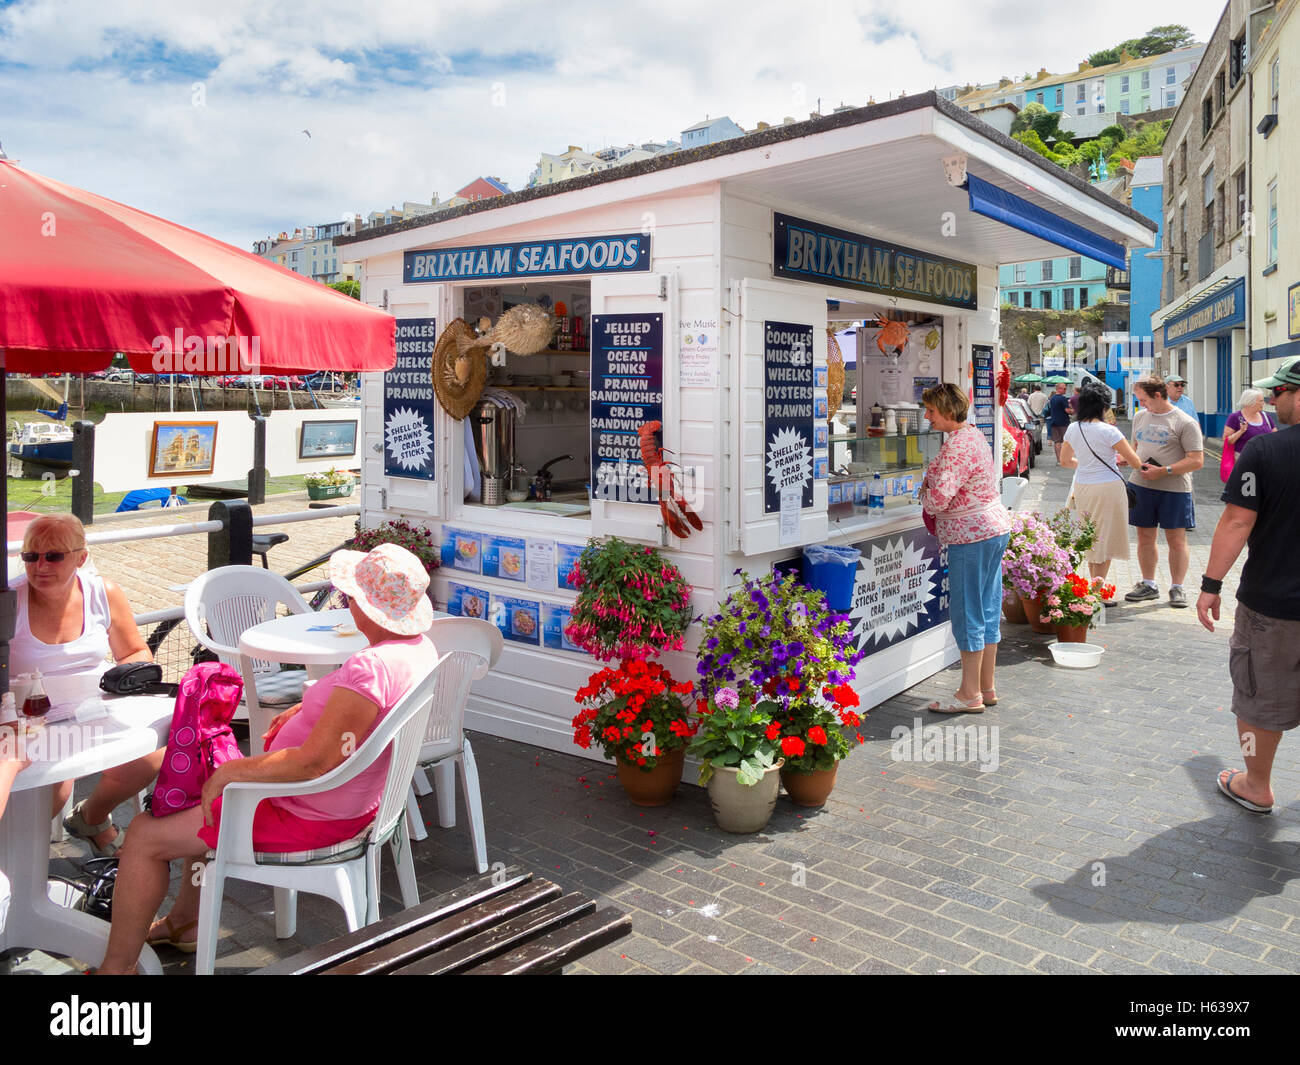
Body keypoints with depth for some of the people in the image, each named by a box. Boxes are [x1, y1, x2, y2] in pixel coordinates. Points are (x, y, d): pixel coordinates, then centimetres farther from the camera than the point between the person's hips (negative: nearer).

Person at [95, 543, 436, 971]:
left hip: (311, 818, -10)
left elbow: (312, 763, -32)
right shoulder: (419, 646, -3)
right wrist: (307, 708, 8)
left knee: (144, 836, 1)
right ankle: (184, 920, 43)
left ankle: (116, 967, 17)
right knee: (206, 799, 31)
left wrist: (232, 770, -19)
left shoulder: (369, 669, -34)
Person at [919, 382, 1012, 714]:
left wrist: (924, 494, -3)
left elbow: (938, 498, -24)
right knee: (988, 610, 14)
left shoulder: (957, 447, -19)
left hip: (971, 537, -10)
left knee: (968, 612, -3)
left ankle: (970, 695, 4)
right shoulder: (975, 435, 13)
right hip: (995, 528, 10)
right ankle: (986, 688, 22)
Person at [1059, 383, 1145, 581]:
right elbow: (1134, 461, -10)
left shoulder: (1073, 429, 2)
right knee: (1105, 538, 4)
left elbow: (1065, 460, 14)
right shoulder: (1108, 431, -15)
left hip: (1082, 486, 6)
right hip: (1108, 487, -6)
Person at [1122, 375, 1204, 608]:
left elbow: (1197, 460, -11)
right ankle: (1148, 585, 21)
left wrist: (1163, 471, -19)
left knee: (1176, 539, 2)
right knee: (1145, 537, 9)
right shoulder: (1140, 417, 11)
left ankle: (1176, 588, 13)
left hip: (1174, 488, -5)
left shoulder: (1185, 423, -8)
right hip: (1141, 485, 5)